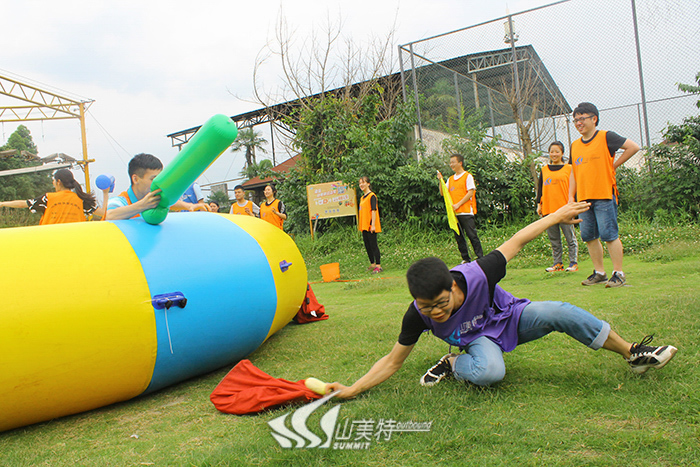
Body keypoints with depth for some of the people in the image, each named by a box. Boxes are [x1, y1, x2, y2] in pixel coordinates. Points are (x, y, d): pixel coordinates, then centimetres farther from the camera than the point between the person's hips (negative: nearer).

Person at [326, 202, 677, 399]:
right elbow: (393, 361, -16)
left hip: (511, 317, 2)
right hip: (480, 338, -1)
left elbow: (516, 241, -18)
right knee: (489, 372, -38)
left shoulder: (475, 275, -33)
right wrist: (353, 389, -26)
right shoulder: (417, 316, -27)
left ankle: (633, 354, -6)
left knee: (559, 312, -24)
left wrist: (556, 216, -9)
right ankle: (455, 364, -5)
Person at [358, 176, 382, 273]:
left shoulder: (372, 196, -10)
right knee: (367, 245, 13)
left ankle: (378, 266, -3)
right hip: (364, 226, 9)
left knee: (373, 245, -7)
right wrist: (360, 225, 18)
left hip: (371, 226, -9)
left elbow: (374, 210, -16)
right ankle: (372, 264, 24)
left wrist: (373, 225, -21)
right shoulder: (362, 197, 16)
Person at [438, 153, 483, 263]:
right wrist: (441, 180, 1)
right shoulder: (450, 179, 17)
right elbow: (443, 193, 15)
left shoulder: (468, 176, 0)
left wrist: (458, 204, -13)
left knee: (472, 235, -7)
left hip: (466, 212, -6)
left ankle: (480, 257, 0)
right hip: (454, 213, 6)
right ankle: (465, 258, 11)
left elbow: (470, 192, -8)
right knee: (458, 237, 5)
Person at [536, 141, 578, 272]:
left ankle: (573, 262, 5)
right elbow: (540, 188, 17)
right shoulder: (544, 170, 14)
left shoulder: (569, 169, 6)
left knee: (570, 237, -1)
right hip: (548, 209, 3)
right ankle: (557, 263, 14)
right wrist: (539, 204, 11)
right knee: (554, 239, 7)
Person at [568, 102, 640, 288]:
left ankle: (618, 273, 2)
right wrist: (571, 197, 14)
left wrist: (614, 164, -5)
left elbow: (633, 147, -5)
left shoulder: (606, 137, -1)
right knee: (589, 236, 7)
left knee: (609, 234, -7)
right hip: (583, 199, 6)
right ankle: (599, 272, 19)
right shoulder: (575, 145, 16)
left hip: (604, 196, -6)